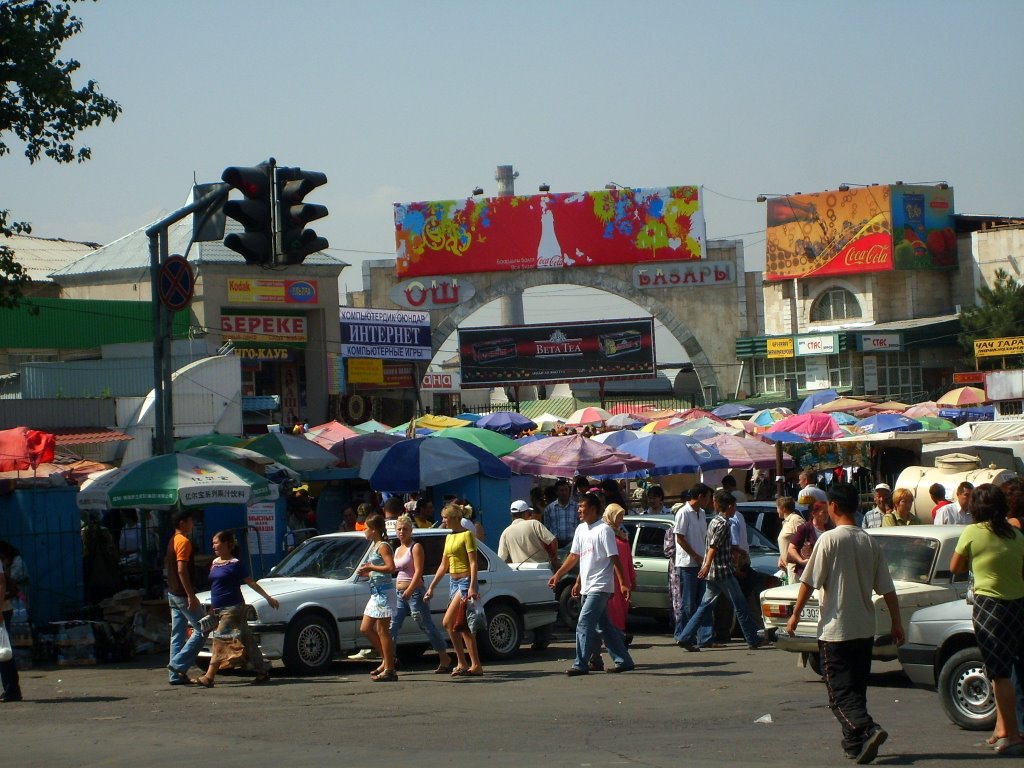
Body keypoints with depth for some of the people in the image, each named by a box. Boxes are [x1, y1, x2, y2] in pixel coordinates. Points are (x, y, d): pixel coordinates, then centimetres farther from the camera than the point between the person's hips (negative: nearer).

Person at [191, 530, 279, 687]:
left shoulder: (235, 564, -7)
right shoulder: (215, 563, 15)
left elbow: (251, 583, -4)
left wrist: (268, 598, -4)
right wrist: (212, 608, 22)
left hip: (232, 608, -8)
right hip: (219, 609, 8)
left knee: (221, 642, -13)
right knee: (246, 640, 10)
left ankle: (208, 677, -18)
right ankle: (263, 671, 15)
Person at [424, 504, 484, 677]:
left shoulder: (467, 535, -8)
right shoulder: (449, 537, 17)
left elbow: (473, 563, -14)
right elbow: (443, 566, 21)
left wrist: (472, 586, -23)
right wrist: (431, 587, 19)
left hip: (465, 581, -9)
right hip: (453, 582, 9)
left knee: (448, 622, -16)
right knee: (462, 627, 5)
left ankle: (462, 663, -11)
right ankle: (476, 666, 6)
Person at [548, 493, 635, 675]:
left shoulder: (604, 530, -11)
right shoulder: (581, 529, 13)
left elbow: (614, 559, -14)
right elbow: (575, 556, 19)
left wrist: (623, 584, -18)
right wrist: (557, 575, 15)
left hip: (599, 587, -9)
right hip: (587, 587, 9)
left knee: (584, 624, -12)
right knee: (604, 626, 12)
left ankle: (581, 665, -9)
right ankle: (623, 661, 18)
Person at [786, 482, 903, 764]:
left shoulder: (830, 539, -11)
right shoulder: (871, 543, 5)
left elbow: (810, 582, -11)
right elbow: (887, 588, 6)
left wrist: (795, 615, 0)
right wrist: (896, 623, 13)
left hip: (836, 630, -6)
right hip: (865, 629, 6)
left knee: (840, 693, -5)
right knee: (856, 689, 17)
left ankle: (867, 730, -25)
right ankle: (854, 742, 22)